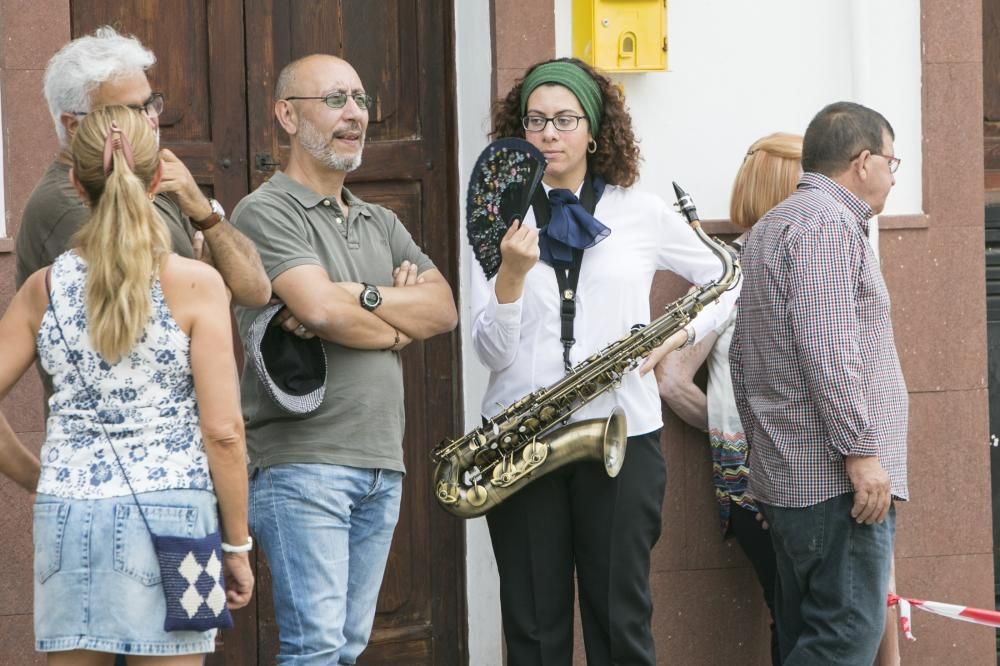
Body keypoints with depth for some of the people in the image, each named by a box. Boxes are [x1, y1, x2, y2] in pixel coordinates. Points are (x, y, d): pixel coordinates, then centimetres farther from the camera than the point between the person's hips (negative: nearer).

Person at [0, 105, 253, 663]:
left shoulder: (45, 289, 5)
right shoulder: (195, 284, -5)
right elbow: (223, 430, -7)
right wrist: (237, 545, 1)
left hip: (67, 513, 3)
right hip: (169, 509, -3)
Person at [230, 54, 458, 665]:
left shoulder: (381, 224, 19)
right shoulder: (267, 213, -4)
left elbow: (444, 309, 5)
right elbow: (321, 307, -19)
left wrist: (359, 300, -12)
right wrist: (403, 319, -1)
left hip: (381, 468, 8)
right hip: (302, 465, -7)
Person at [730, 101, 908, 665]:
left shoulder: (773, 227, 23)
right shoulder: (828, 223, -10)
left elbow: (744, 358, 25)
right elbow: (829, 348, -21)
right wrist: (861, 450, -20)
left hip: (786, 474, 10)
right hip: (837, 477, -10)